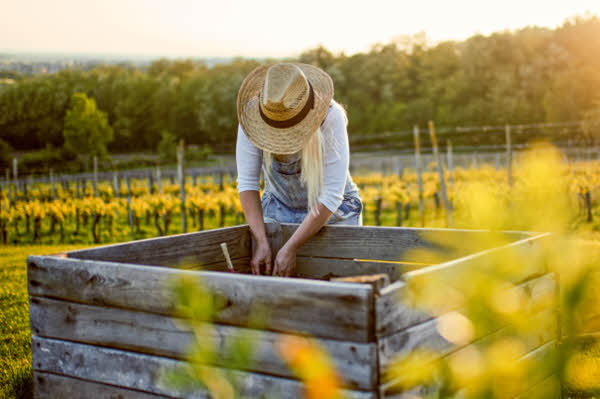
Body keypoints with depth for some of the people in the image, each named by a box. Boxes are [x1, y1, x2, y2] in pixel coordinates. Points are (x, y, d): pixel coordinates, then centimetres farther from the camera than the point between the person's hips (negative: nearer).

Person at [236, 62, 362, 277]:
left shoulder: (331, 117, -30)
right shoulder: (252, 113, -22)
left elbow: (331, 195, -29)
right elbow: (246, 182, -19)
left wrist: (291, 247, -30)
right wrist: (261, 243, -28)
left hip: (332, 211, -2)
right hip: (278, 207, 2)